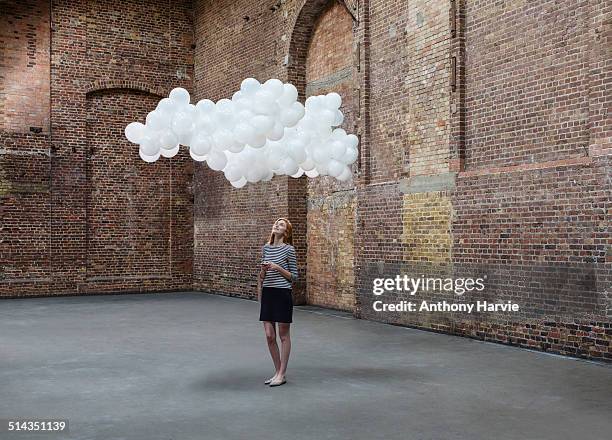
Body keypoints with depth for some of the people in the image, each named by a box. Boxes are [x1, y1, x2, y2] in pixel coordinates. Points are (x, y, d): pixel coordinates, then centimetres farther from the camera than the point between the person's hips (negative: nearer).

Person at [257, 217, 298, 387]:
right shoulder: (266, 248, 9)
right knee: (269, 336, 6)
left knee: (283, 335, 5)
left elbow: (294, 276, -6)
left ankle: (282, 374, 14)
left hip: (283, 293, -5)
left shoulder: (289, 250, -6)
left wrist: (277, 267, -16)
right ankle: (277, 372, 21)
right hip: (267, 293, 5)